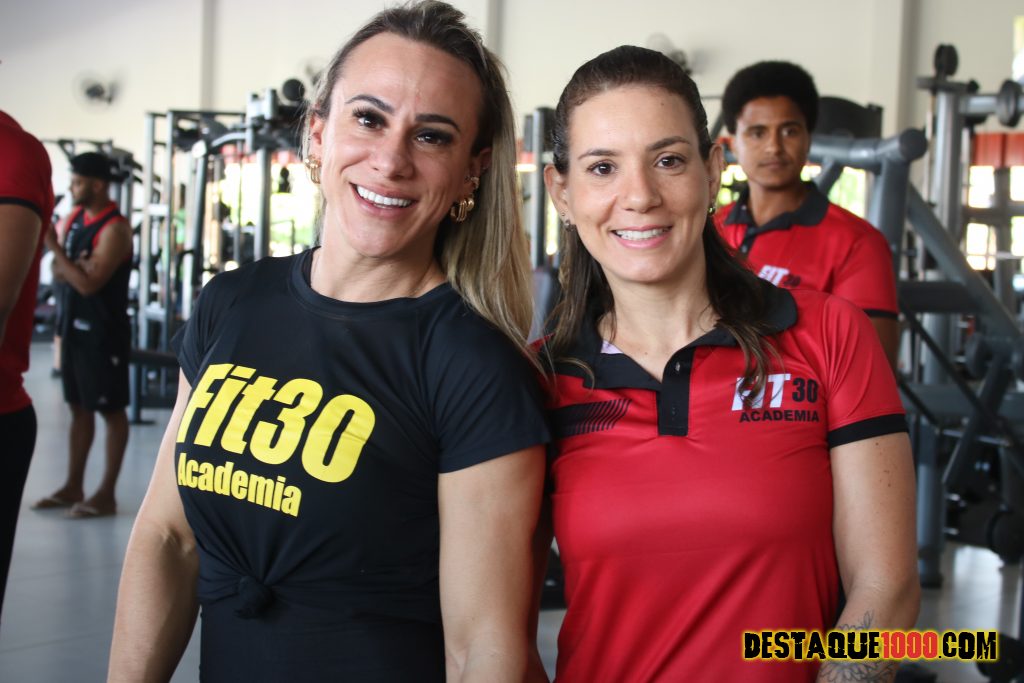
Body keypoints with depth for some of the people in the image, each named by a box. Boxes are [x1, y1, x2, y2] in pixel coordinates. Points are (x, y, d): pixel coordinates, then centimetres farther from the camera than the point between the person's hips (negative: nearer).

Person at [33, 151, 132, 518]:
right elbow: (58, 271, 12)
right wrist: (68, 265, -10)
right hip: (74, 325, 9)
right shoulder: (75, 218, 9)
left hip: (103, 331, -8)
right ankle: (73, 487, 21)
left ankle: (106, 494, 5)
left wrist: (54, 247, -18)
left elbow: (88, 283, -23)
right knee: (79, 407, 14)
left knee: (111, 410, 0)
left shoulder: (115, 229, -17)